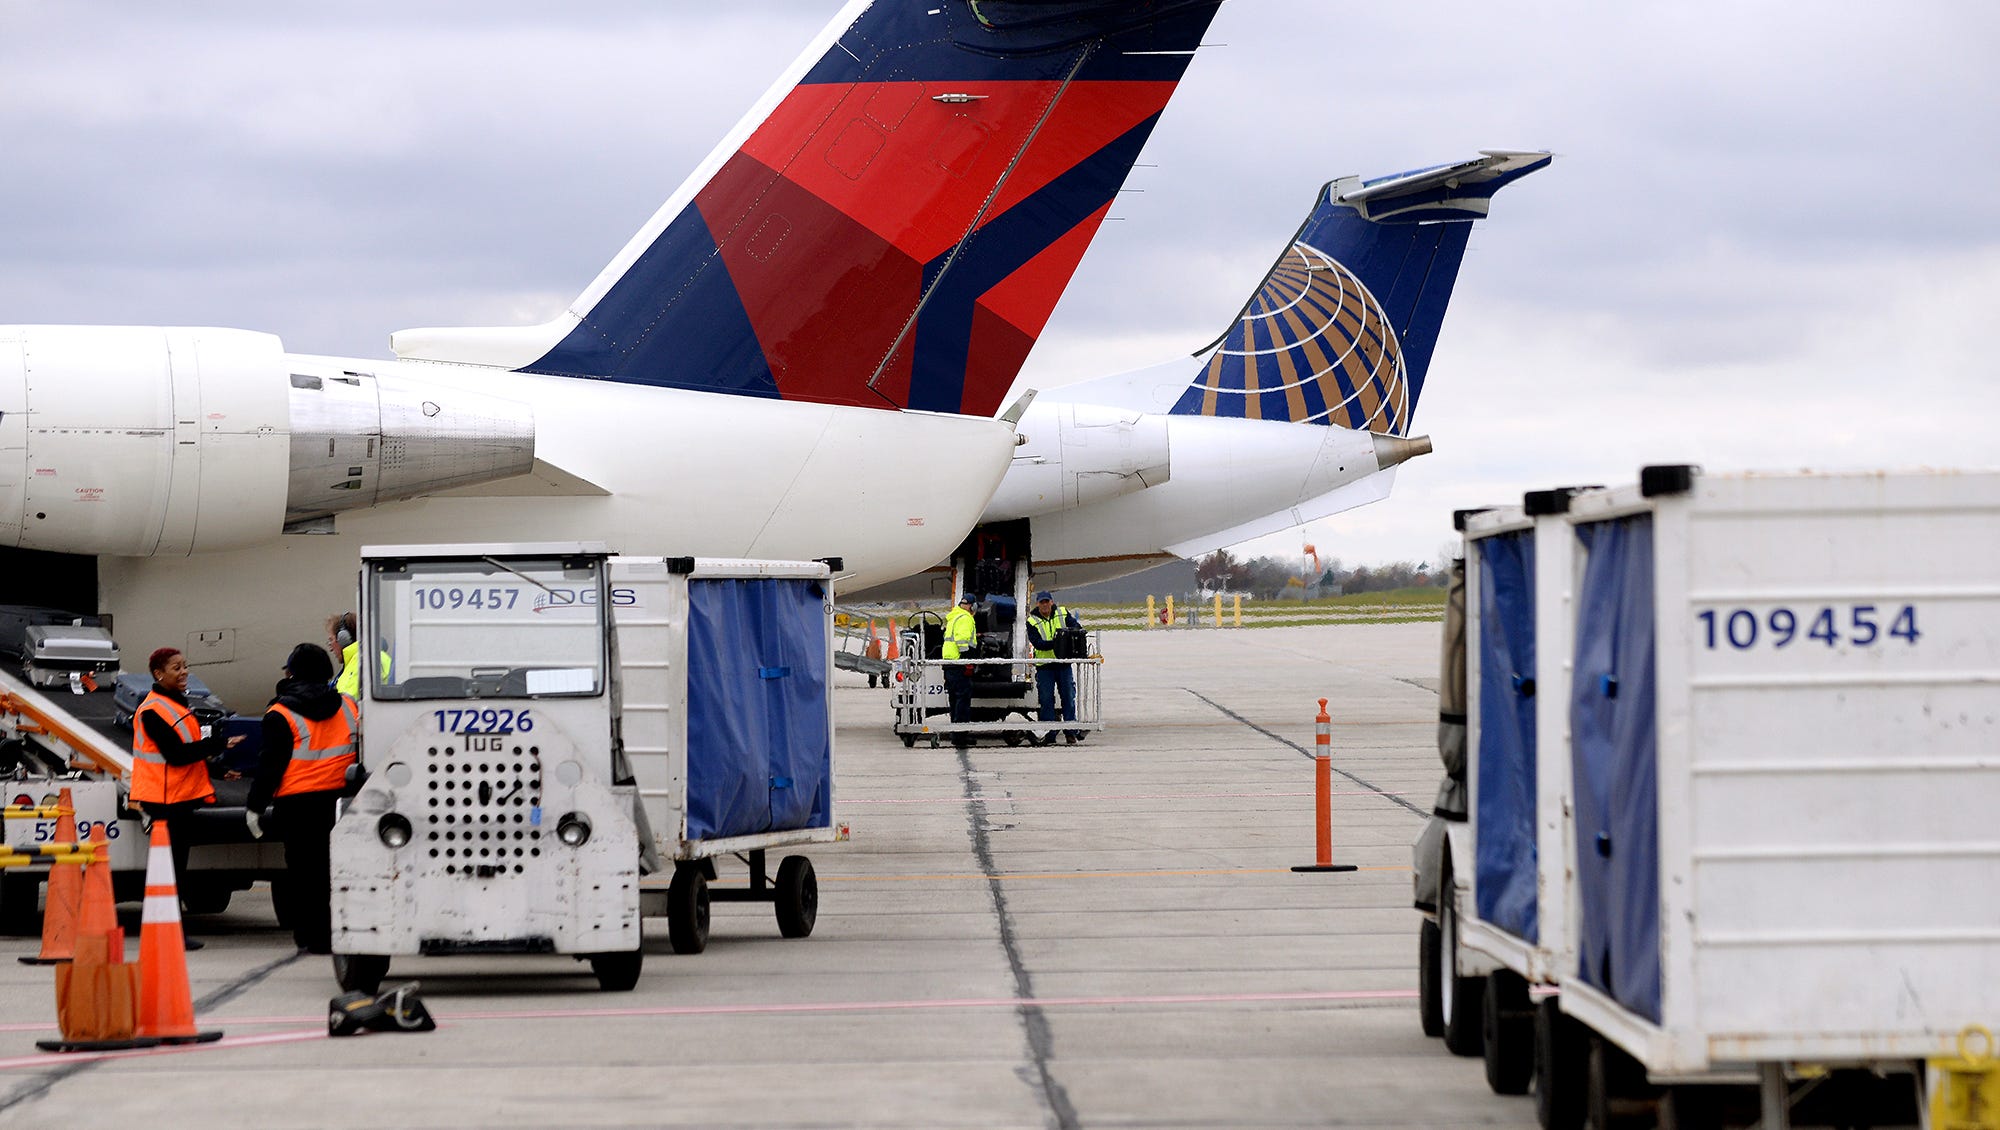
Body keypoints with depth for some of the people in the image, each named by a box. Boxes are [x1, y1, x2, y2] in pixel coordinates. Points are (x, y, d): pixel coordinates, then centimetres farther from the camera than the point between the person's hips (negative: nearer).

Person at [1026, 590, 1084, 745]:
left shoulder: (1063, 614, 5)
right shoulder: (1032, 622, -1)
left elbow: (1077, 627, -3)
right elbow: (1036, 643, -12)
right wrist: (1054, 644, -28)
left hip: (1064, 663, 1)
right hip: (1044, 666, -1)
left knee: (1069, 696, 2)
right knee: (1046, 699, 0)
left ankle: (1071, 732, 8)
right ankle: (1049, 733, 6)